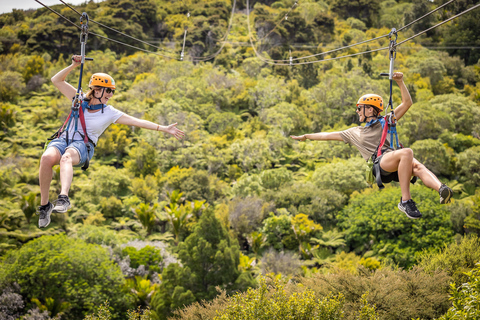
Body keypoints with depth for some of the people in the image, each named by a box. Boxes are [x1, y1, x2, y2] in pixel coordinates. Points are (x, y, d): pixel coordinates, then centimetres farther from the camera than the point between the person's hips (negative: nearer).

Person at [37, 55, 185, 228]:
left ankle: (63, 198, -60)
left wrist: (164, 128, -2)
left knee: (66, 157, -39)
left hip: (83, 147, -2)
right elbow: (56, 80, 12)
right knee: (47, 157, -33)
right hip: (64, 139, 2)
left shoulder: (110, 113, 7)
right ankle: (44, 205, -22)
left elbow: (137, 121, 3)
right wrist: (73, 66, 0)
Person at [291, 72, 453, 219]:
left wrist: (400, 82, 13)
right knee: (407, 152, -36)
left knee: (417, 167, -35)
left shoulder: (385, 122, 29)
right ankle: (405, 201, -39)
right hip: (378, 163, -2)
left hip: (396, 163, 2)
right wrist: (305, 136, 41)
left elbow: (407, 103, 25)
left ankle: (441, 189, -60)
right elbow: (328, 135, 38)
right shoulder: (355, 132, 33)